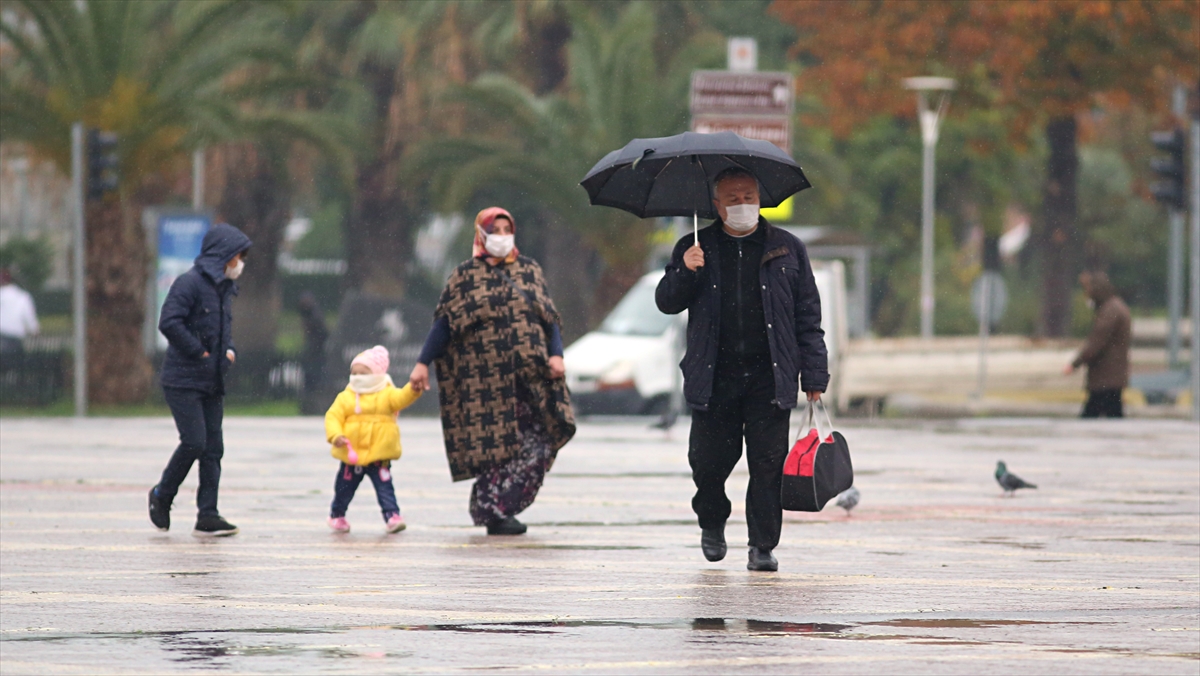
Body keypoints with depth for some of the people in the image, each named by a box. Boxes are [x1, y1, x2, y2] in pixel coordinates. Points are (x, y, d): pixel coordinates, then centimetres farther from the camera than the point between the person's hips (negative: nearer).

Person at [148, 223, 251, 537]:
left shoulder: (225, 288, 15)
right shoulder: (189, 283, -12)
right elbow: (169, 322, -22)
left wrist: (229, 350, 8)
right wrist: (199, 352, -18)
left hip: (212, 383, 8)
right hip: (183, 381, -8)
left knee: (213, 448, 2)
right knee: (194, 442, -13)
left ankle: (207, 515, 3)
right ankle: (162, 495, 9)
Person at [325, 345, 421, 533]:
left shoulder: (387, 394, 0)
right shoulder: (345, 398, 3)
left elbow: (400, 398, -19)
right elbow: (333, 417, -4)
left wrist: (413, 390, -40)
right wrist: (335, 435, -22)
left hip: (379, 455, -2)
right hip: (351, 453, 2)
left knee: (384, 486, -11)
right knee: (345, 486, 15)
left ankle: (392, 515, -11)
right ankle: (337, 515, 35)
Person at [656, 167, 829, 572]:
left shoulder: (786, 249, 10)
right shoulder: (696, 250, 11)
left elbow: (808, 317, 9)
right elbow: (667, 303, 8)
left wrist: (814, 375, 3)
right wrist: (684, 272, -13)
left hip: (769, 377, 0)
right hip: (714, 379, 0)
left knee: (767, 463, -5)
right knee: (708, 460, 0)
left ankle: (763, 546, 5)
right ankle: (711, 523, 29)